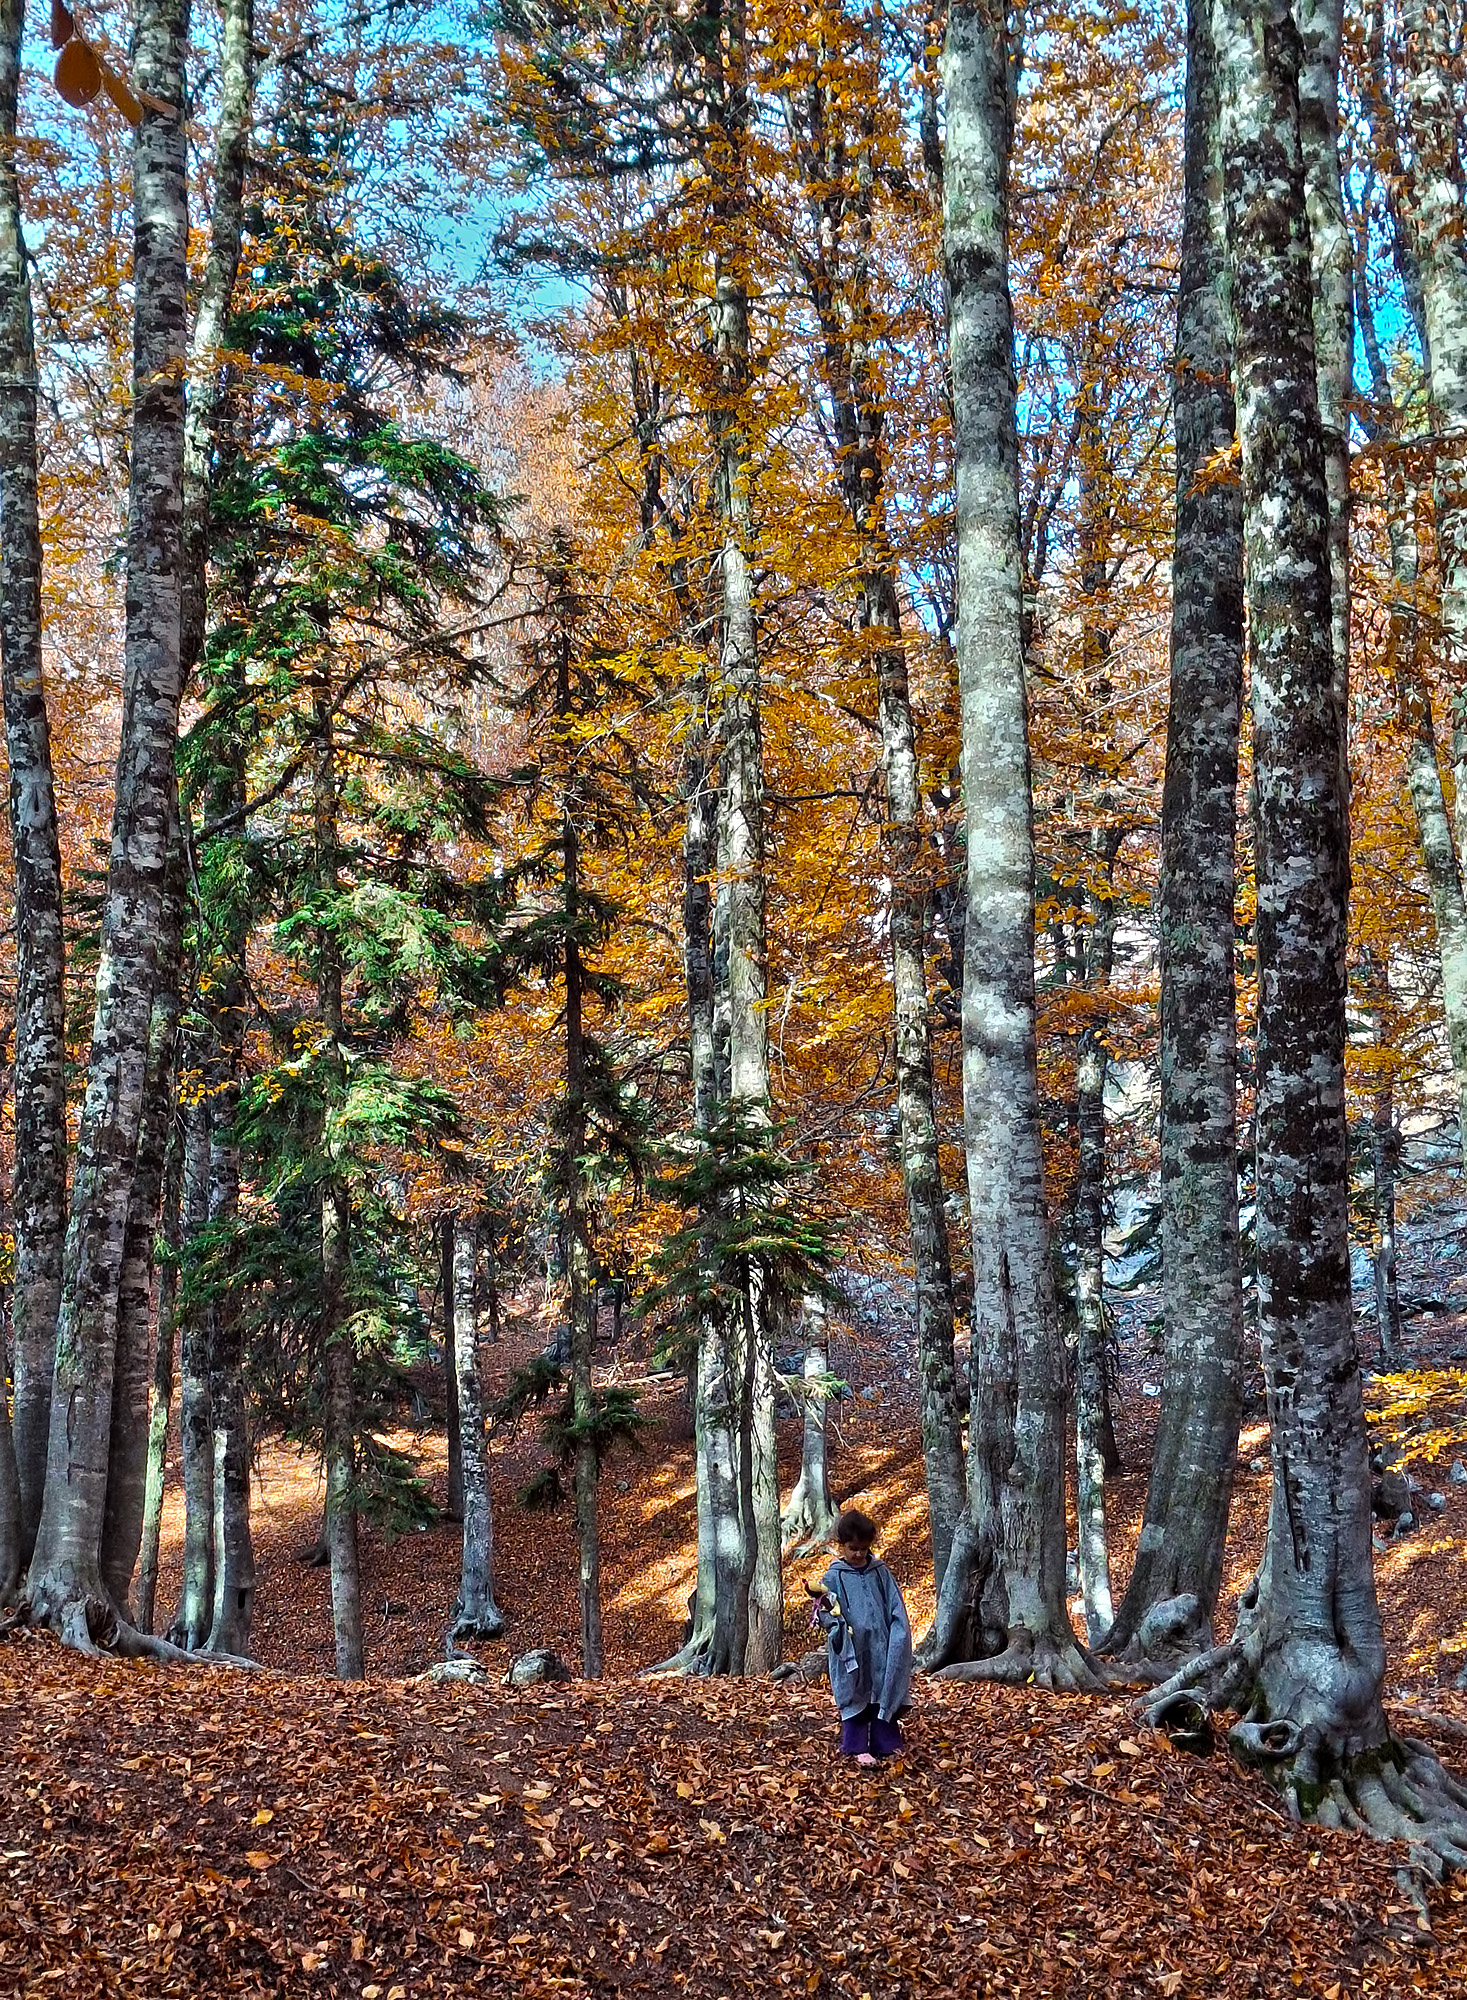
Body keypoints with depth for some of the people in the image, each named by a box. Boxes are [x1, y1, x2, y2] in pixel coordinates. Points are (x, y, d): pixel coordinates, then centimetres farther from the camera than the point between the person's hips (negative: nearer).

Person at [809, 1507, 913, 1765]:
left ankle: (885, 1744, 19)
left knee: (884, 1694, 7)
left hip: (880, 1648, 3)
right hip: (850, 1650, -3)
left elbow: (896, 1609, 7)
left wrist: (898, 1641, -3)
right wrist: (828, 1612, -27)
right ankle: (857, 1748, 15)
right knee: (854, 1696, 4)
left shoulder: (880, 1573, 4)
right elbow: (822, 1615, -4)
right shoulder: (833, 1578, -4)